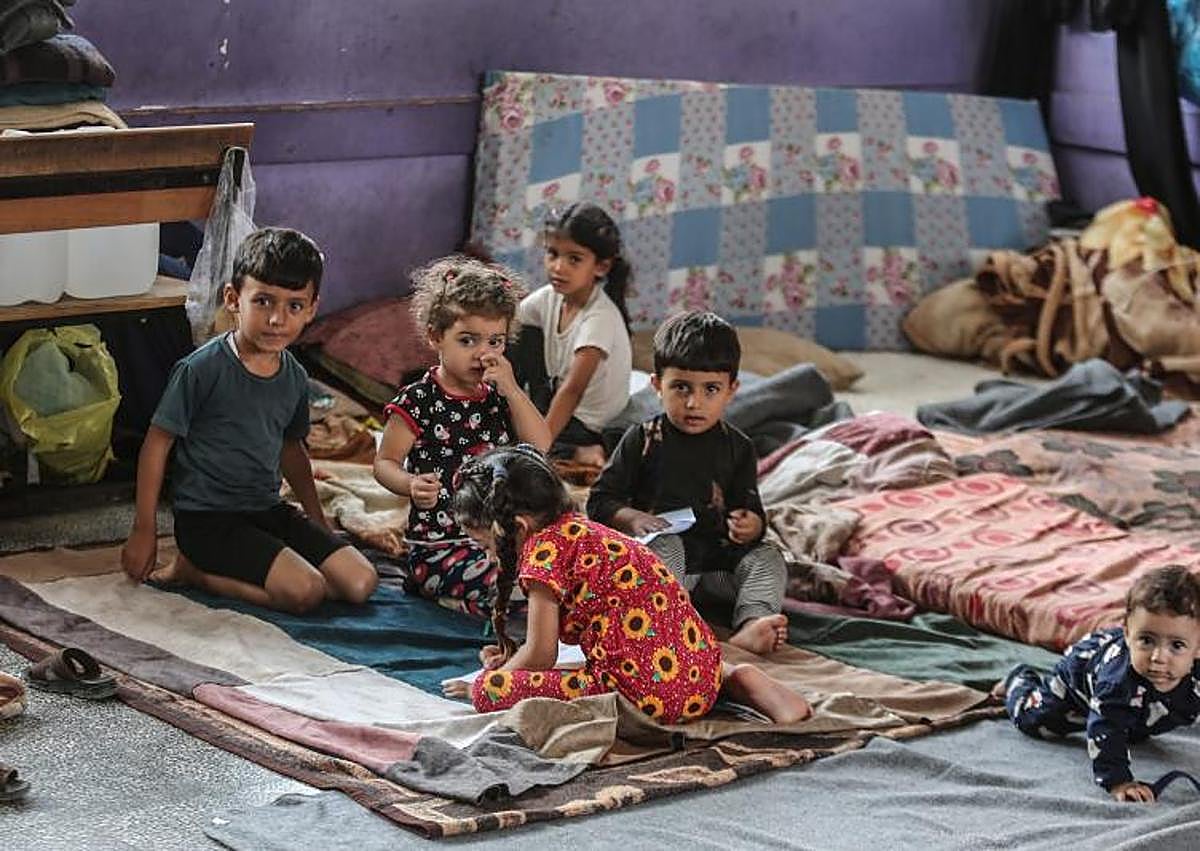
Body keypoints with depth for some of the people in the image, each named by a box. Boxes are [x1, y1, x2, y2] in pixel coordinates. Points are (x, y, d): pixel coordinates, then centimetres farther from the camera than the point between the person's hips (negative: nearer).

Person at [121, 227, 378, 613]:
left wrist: (318, 520, 25)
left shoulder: (294, 378, 5)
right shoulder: (202, 369, -15)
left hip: (269, 510, 8)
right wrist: (143, 531, -8)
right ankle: (192, 570, -3)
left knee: (360, 584, -5)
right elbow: (157, 444, -9)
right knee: (304, 592, -24)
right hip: (207, 519, -8)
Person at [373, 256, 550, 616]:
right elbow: (385, 461, -2)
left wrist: (512, 390, -9)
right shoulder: (419, 401, -7)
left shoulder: (500, 395, 10)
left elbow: (541, 449, 0)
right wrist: (411, 485, -24)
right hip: (439, 543, -7)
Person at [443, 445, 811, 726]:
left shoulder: (544, 548, -7)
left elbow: (542, 656, -2)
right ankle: (737, 679, 13)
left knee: (490, 690, -9)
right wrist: (513, 655, 30)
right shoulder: (580, 528, 19)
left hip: (647, 692, -9)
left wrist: (484, 685, 13)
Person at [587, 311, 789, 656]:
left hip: (718, 558, 3)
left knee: (768, 558, -17)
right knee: (665, 546, -33)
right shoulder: (643, 440, -1)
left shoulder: (737, 448, 6)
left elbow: (750, 508, 7)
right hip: (657, 552, -3)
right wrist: (632, 519, -21)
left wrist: (750, 527, -18)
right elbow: (600, 502, -1)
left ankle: (751, 625, -42)